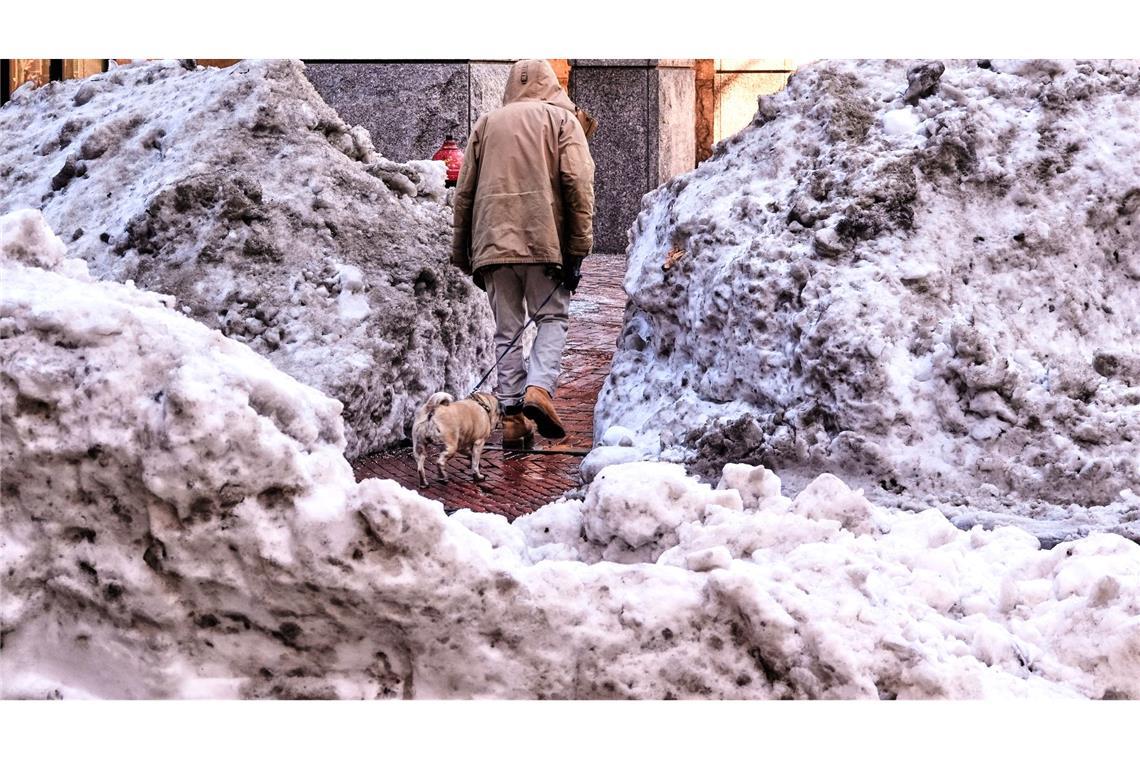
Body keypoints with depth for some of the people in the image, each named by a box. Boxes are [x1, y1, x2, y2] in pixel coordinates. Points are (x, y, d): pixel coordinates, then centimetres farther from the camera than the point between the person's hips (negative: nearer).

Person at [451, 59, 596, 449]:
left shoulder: (486, 123, 18)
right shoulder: (562, 119, 9)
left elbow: (464, 192, 15)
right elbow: (577, 183, -4)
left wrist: (463, 254, 20)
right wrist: (578, 250, -4)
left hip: (494, 241, 3)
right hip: (544, 241, -3)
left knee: (507, 329, 7)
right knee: (552, 318, 8)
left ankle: (512, 414, 4)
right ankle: (539, 389, -14)